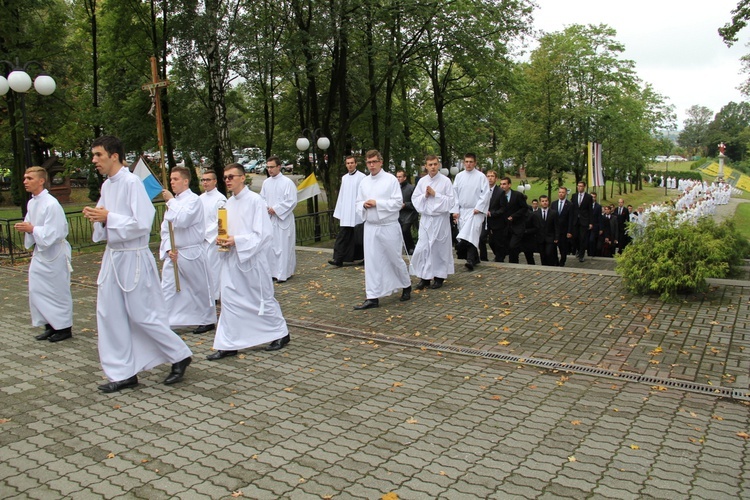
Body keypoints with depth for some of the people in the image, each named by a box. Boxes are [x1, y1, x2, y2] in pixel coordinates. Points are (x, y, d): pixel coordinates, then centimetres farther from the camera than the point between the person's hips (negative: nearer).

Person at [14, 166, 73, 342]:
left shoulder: (51, 204, -19)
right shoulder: (31, 203, 7)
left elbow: (56, 232, -23)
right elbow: (32, 226, 16)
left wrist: (32, 229, -21)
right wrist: (26, 228, -4)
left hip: (54, 253, -8)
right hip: (40, 252, 9)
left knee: (59, 291, 2)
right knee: (37, 291, 11)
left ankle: (65, 327, 15)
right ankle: (51, 326, 24)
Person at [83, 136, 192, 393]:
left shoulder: (132, 183, -15)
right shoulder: (106, 185, 10)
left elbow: (142, 224, -21)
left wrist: (108, 217, -18)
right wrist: (97, 217, -2)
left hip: (133, 256, -9)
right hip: (113, 255, 9)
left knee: (142, 315, -1)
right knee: (110, 314, 9)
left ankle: (179, 355, 18)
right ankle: (123, 372, 20)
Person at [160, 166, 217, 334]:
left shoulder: (194, 200, -11)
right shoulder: (174, 201, 11)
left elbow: (182, 221, -26)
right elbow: (165, 228, 12)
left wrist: (171, 201, -16)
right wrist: (168, 249, -3)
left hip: (192, 253, -6)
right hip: (173, 253, 7)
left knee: (200, 289, 7)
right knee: (167, 289, 2)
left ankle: (208, 320, 24)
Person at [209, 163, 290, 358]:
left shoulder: (255, 200, -12)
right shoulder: (229, 203, 9)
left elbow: (263, 233, -16)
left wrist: (236, 240, -22)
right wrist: (222, 239, -4)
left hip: (252, 258, -6)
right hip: (232, 259, 6)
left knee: (263, 299, 7)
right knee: (229, 300, 3)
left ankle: (281, 333, 26)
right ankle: (228, 344, 10)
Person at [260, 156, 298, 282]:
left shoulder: (287, 182, -8)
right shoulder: (266, 183, 9)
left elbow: (292, 201, -11)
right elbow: (262, 199, 17)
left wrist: (275, 209, -13)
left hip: (283, 219, -6)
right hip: (269, 219, 6)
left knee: (283, 247, -3)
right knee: (271, 246, 8)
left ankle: (284, 273, 2)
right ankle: (274, 272, 17)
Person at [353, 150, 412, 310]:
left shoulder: (391, 179, -6)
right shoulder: (364, 182, 9)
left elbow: (398, 202, -12)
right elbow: (358, 203, 14)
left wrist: (377, 203, -17)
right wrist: (364, 205, -9)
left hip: (389, 227, -4)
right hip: (370, 227, 4)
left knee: (395, 259, 9)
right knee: (371, 262, 2)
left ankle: (407, 286, 33)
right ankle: (372, 297, 6)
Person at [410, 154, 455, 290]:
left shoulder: (446, 181, -5)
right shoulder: (422, 181, 5)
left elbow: (450, 201, -8)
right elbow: (414, 199, 8)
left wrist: (435, 194, -14)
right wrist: (425, 196, -10)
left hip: (440, 219, -3)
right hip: (426, 218, 3)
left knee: (439, 248, 4)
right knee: (422, 248, -1)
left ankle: (439, 277, 17)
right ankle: (424, 277, 9)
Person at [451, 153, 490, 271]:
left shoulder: (481, 176, -2)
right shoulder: (459, 176, 9)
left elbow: (485, 194, -4)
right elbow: (454, 194, 8)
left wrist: (478, 208, -12)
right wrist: (455, 210, 2)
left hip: (475, 211, -4)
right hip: (462, 211, 4)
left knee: (472, 234, -20)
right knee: (465, 234, 5)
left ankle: (470, 260, -28)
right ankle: (474, 258, 18)